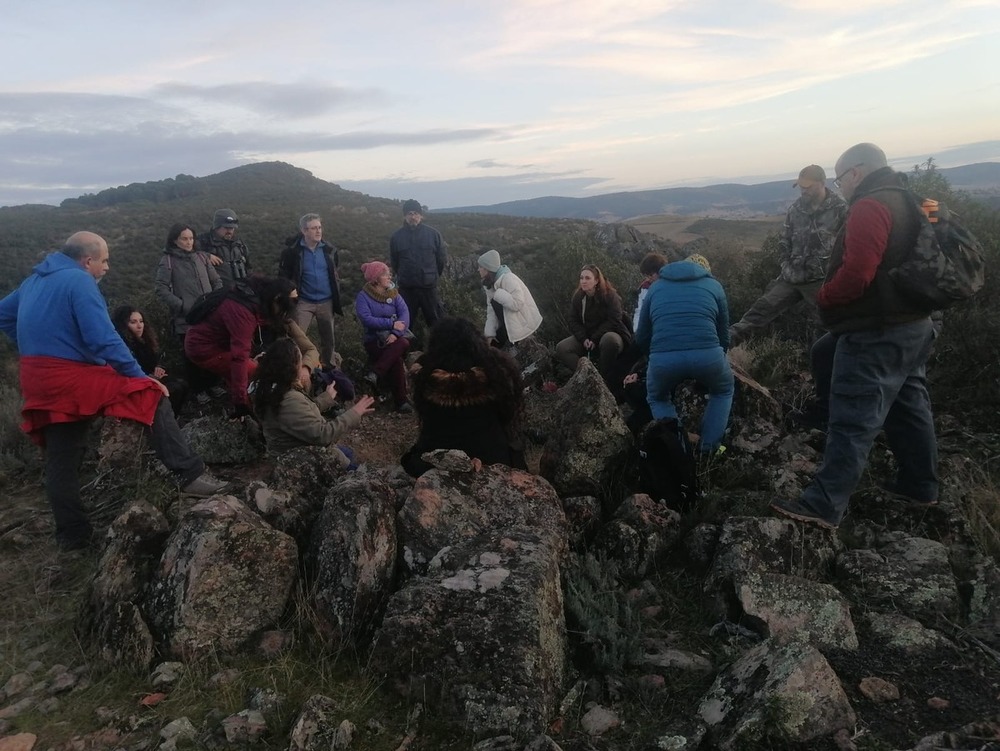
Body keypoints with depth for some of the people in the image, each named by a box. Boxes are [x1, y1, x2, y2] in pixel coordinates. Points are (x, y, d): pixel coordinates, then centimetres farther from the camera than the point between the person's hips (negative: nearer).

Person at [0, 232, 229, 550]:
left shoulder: (35, 279, 16)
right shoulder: (79, 281, -13)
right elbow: (105, 341, -20)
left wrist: (37, 350, 22)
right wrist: (142, 377, -15)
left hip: (37, 382, 9)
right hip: (73, 377, -9)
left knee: (61, 461, 14)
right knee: (151, 397, -6)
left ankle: (71, 534, 23)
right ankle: (190, 475, -13)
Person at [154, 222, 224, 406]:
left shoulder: (202, 256, 10)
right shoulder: (167, 261, -4)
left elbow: (216, 281, 13)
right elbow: (160, 288, -9)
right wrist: (182, 306, -15)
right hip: (185, 318, -4)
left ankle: (212, 384, 27)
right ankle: (198, 390, 17)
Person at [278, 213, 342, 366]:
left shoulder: (329, 249, -1)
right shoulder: (292, 250, -11)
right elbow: (283, 275, -2)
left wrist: (336, 294, 12)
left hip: (326, 302, 3)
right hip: (304, 302, -3)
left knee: (328, 340, 11)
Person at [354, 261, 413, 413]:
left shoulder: (394, 293, 11)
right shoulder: (363, 296, -2)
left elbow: (404, 313, -5)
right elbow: (366, 319, -17)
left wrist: (396, 333, -23)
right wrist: (392, 323, -21)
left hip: (396, 336, 3)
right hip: (375, 339, -3)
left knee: (402, 343, -33)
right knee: (396, 359, -31)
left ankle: (376, 374, -37)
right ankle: (401, 400, -26)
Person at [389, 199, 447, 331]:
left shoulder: (433, 234, -2)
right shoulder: (397, 236, 1)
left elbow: (442, 258, 6)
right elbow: (393, 262, 12)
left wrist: (433, 276, 10)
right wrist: (402, 277, 14)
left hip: (429, 287, -1)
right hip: (406, 288, 1)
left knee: (435, 321, 5)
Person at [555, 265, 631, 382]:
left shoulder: (610, 295, -12)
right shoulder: (577, 297, 2)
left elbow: (614, 321, -17)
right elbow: (574, 322, 2)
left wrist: (595, 339, -21)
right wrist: (583, 339, -16)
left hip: (609, 334, -5)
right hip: (587, 337, 5)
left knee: (609, 339, -42)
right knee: (561, 348, -18)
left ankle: (603, 378, -24)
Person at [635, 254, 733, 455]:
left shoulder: (656, 287, 26)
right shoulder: (714, 285, 23)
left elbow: (642, 337, 26)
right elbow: (724, 335, 25)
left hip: (662, 358, 1)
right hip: (707, 355, 0)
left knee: (657, 399, 33)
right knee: (723, 390, 34)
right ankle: (709, 446, 22)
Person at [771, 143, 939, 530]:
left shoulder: (870, 206, -15)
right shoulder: (907, 202, 17)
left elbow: (856, 273, -24)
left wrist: (823, 297, -8)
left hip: (875, 334, -10)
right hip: (913, 325, 10)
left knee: (853, 421, -11)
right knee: (909, 407, 19)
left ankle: (824, 505, -10)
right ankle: (920, 486, 30)